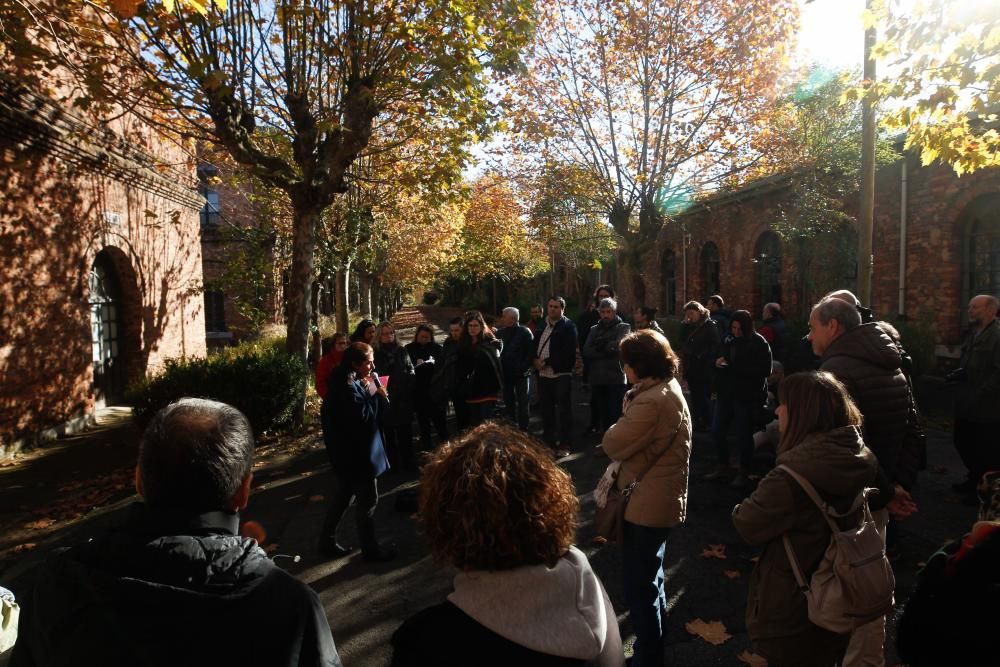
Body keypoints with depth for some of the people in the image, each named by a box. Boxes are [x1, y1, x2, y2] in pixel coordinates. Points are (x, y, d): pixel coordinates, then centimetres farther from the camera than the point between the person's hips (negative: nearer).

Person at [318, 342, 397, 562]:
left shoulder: (351, 382, 10)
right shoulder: (347, 387, -22)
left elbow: (379, 409, 12)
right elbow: (362, 415, -27)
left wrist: (378, 395, -6)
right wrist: (375, 394, -16)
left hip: (347, 452, 10)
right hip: (356, 453, -10)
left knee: (342, 497, 20)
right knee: (368, 500, 3)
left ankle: (327, 542, 32)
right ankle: (371, 549, 16)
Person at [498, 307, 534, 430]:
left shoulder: (525, 332, -8)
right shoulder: (501, 333, 5)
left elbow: (531, 352, -13)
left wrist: (524, 367, -17)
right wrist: (500, 367, -3)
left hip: (521, 373, -4)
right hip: (506, 373, 5)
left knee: (522, 401, 4)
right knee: (508, 401, 14)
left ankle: (523, 428, 12)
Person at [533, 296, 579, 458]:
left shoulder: (568, 326, -6)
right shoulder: (542, 325, 14)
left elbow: (567, 353, -16)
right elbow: (534, 346, 17)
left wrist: (547, 362, -16)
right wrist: (535, 360, -3)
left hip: (561, 375, -6)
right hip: (543, 375, 6)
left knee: (564, 411, 2)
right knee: (546, 411, 14)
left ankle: (565, 445, 12)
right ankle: (549, 443, 26)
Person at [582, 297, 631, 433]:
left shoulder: (623, 327, 4)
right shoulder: (594, 329, 16)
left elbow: (618, 345, -15)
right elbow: (586, 351, 2)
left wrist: (599, 346, -2)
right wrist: (606, 350, -10)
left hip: (616, 379, -4)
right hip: (597, 379, 4)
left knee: (615, 416, -6)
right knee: (600, 415, 12)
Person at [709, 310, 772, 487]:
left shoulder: (759, 343, -10)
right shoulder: (728, 340, 6)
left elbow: (765, 370, -17)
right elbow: (719, 358, 20)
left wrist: (735, 367, -23)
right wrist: (718, 361, -5)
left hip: (747, 397, -5)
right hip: (726, 393, 6)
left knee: (743, 435, 4)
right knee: (718, 431, 9)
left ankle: (744, 471, 22)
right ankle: (723, 465, 28)